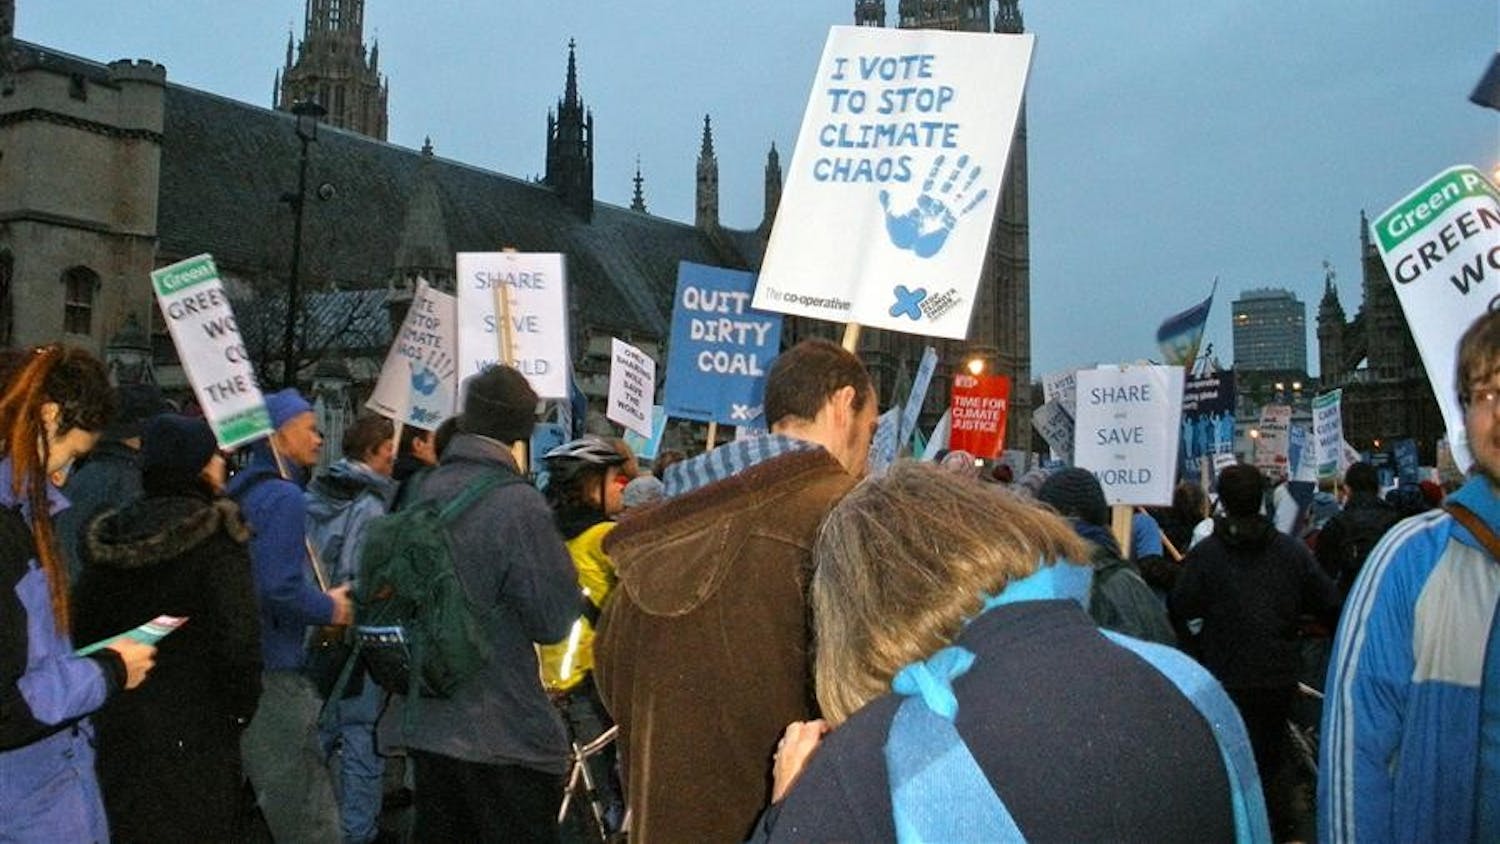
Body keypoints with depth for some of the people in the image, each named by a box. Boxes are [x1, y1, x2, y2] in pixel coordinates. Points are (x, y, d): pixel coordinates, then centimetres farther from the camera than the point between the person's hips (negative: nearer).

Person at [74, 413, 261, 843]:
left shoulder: (109, 535, 5)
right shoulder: (215, 532, -14)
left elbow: (82, 626, 9)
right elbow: (238, 635, -20)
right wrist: (241, 710, -7)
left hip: (115, 728, 6)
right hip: (193, 735, -6)